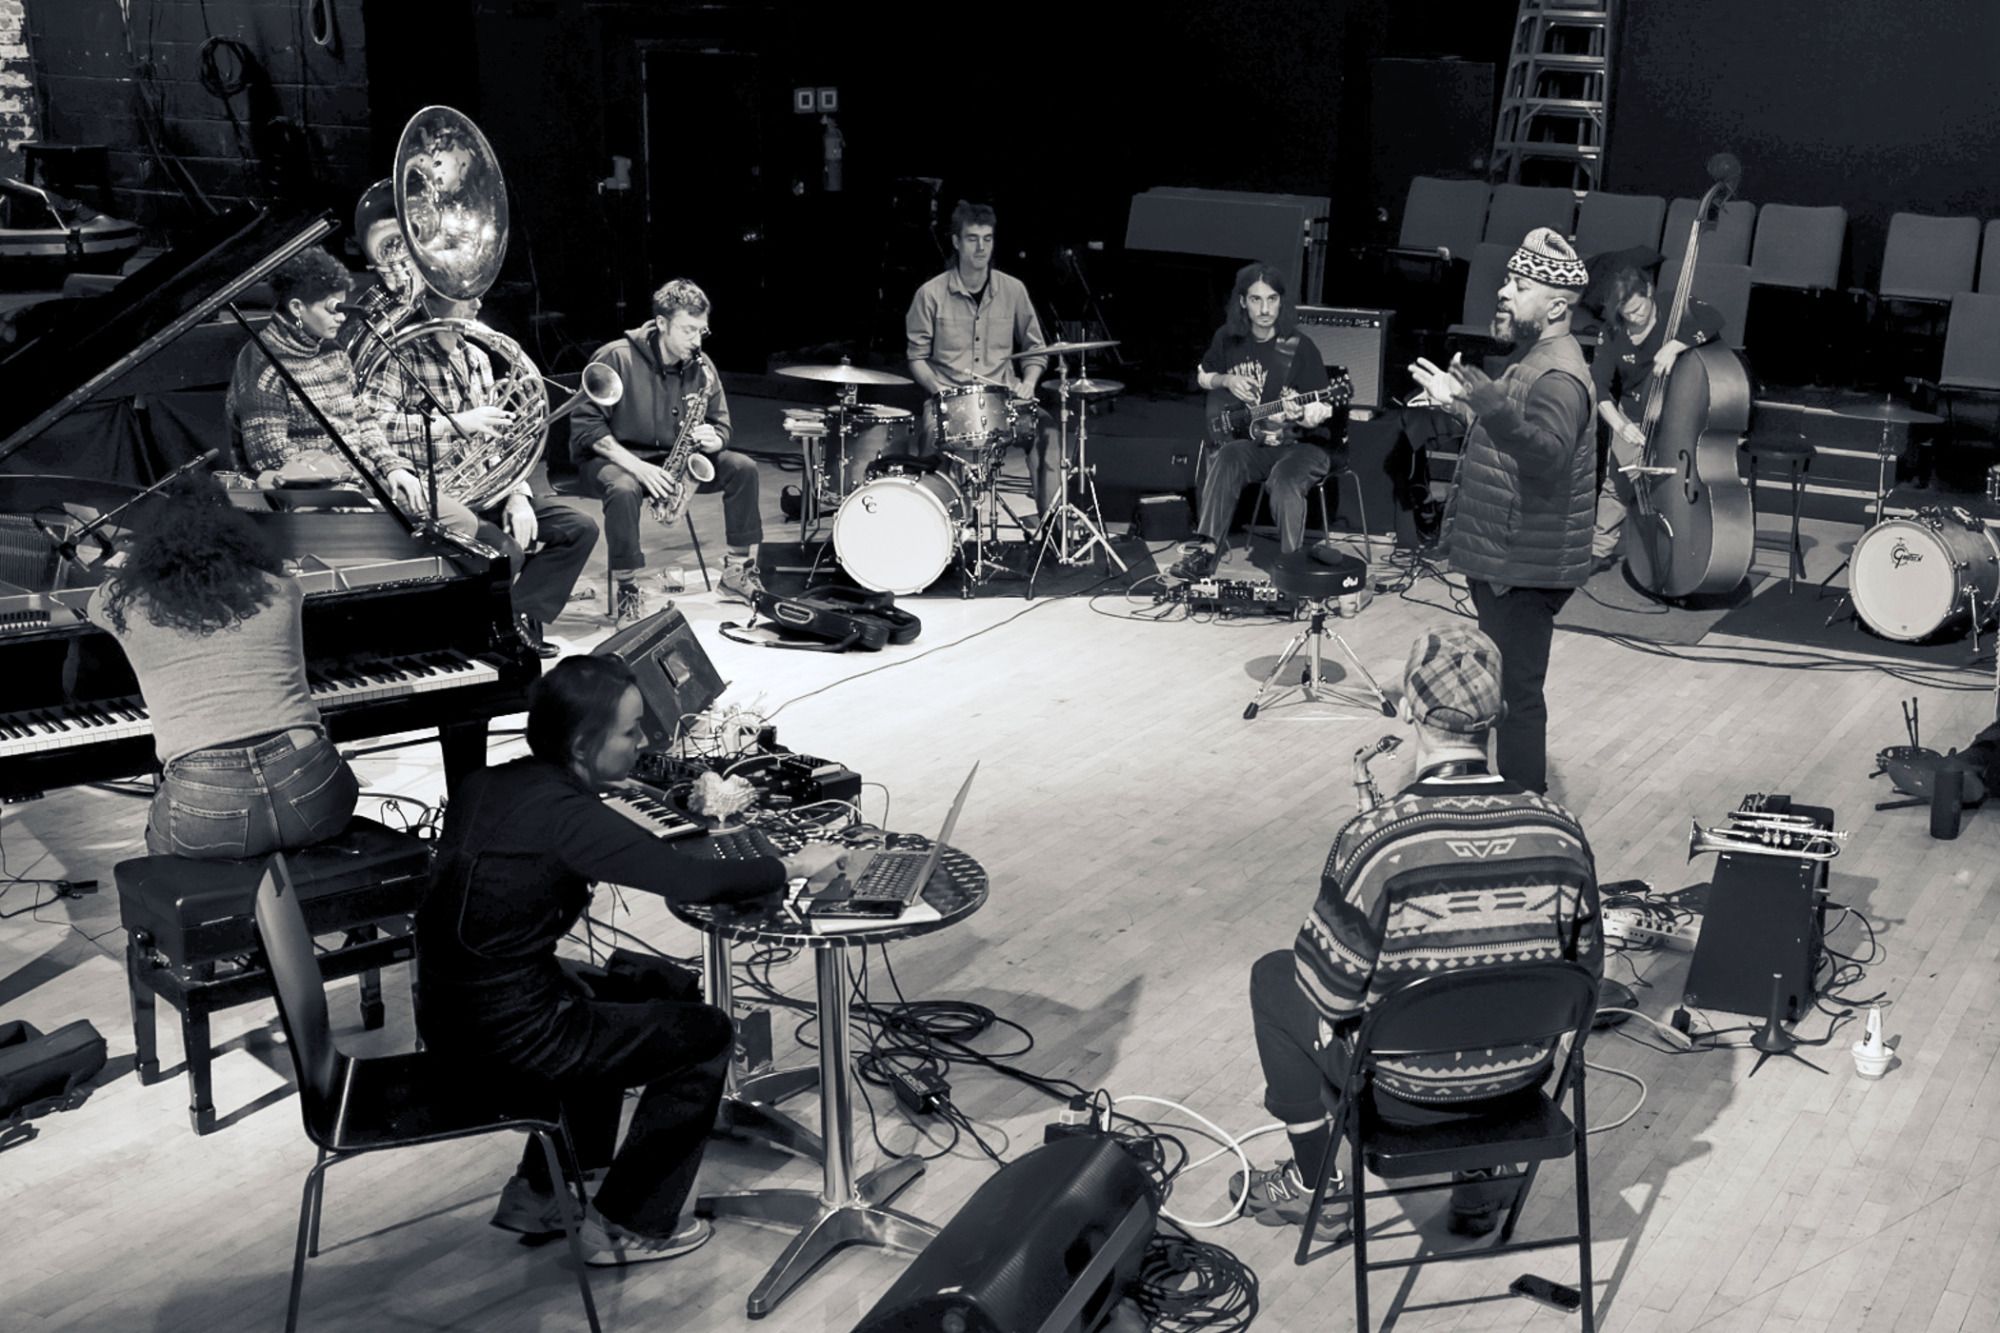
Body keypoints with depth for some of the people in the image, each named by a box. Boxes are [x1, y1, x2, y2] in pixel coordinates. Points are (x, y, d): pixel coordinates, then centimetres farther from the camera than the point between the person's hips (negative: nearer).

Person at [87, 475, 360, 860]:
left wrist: (121, 568, 57)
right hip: (311, 799, 1)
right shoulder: (282, 591, 11)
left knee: (161, 834, 33)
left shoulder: (127, 601, 8)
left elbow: (97, 603, 34)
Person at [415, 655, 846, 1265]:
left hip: (450, 1010, 9)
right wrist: (793, 867, -9)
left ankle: (539, 1192, 34)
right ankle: (626, 1227, 18)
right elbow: (692, 882, -24)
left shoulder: (485, 785, 3)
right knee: (706, 1035, 7)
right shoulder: (565, 816, -23)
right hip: (509, 1034, -9)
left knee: (659, 990, 29)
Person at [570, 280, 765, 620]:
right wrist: (636, 465, -29)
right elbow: (585, 425, -19)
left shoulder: (700, 366, -1)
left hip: (674, 459, 5)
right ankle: (625, 588, -21)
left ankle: (738, 573, -5)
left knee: (743, 469, -14)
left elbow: (721, 424, 8)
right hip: (614, 458, -5)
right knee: (624, 489, -40)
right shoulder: (616, 358, -17)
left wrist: (714, 439, -19)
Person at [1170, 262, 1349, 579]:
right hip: (1256, 442, 4)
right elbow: (1202, 377, 20)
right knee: (1227, 458, -29)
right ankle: (1206, 551, -31)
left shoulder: (1300, 348, -10)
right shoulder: (1228, 339, 3)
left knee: (1285, 481, -35)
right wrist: (1226, 380, -1)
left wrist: (1304, 416, -34)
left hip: (1303, 443, -3)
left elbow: (1321, 408, -11)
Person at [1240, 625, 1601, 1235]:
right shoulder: (1560, 830, -14)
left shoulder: (1373, 839, -27)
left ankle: (1309, 1182, 31)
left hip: (1406, 1091, -4)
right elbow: (1584, 973, -2)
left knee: (1272, 977, 20)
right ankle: (1479, 1178, 36)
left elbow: (1331, 992, -18)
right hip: (1522, 1074, 4)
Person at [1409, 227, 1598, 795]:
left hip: (1525, 567, -11)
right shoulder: (1534, 357, 13)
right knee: (1507, 685, 20)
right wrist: (1459, 402, 26)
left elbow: (1547, 454, -41)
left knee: (1517, 693, -5)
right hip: (1502, 557, 11)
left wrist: (1493, 407, -55)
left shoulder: (1559, 375, -21)